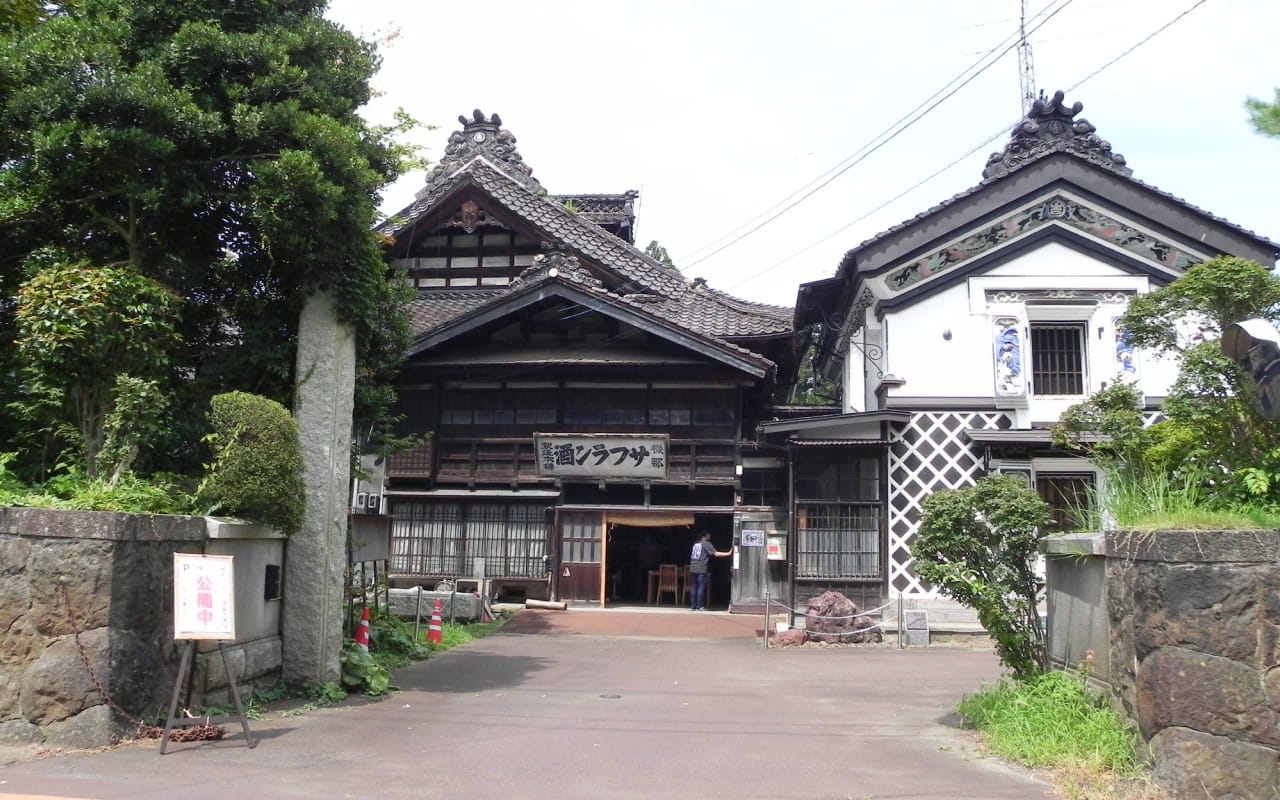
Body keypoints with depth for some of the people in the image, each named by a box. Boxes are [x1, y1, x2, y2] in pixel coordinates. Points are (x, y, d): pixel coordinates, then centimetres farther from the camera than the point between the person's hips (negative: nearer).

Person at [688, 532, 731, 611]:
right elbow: (716, 553, -10)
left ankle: (692, 606, 7)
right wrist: (728, 553, -7)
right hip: (701, 569, -7)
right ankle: (699, 606, -4)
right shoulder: (707, 543, -4)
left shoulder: (695, 543, 17)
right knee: (701, 588, -3)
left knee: (694, 587, 9)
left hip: (693, 569, 7)